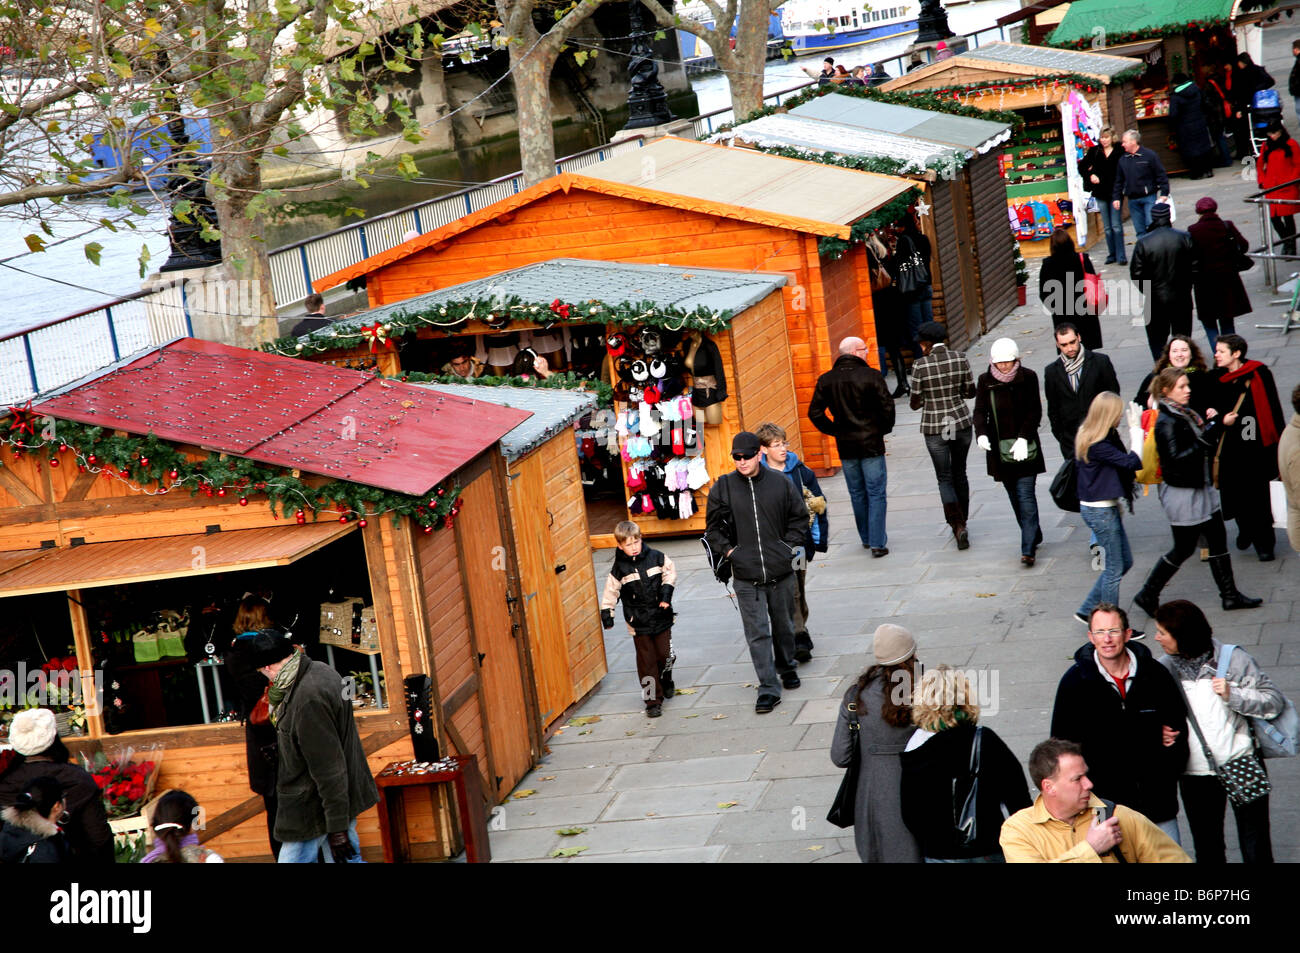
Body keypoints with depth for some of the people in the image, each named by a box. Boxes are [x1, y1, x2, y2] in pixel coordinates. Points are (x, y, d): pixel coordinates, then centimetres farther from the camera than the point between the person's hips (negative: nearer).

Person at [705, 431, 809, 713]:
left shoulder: (780, 484, -2)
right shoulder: (723, 487, -2)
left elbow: (800, 517, 11)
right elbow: (713, 527, 8)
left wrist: (790, 545, 1)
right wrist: (729, 551, -3)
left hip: (781, 572, 1)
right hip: (746, 576, -1)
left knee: (784, 625, 18)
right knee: (757, 632, -5)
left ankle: (787, 667, 42)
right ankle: (768, 689, -3)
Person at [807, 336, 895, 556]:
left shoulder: (826, 380, 1)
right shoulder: (871, 376, -11)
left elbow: (815, 413, 0)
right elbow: (887, 406, -13)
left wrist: (834, 431, 10)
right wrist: (883, 429, 3)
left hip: (845, 447, 4)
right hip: (871, 444, -4)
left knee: (857, 494, 17)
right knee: (876, 494, 1)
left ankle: (866, 538, 26)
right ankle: (877, 542, -4)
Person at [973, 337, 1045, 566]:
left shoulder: (1028, 378, -5)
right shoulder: (985, 381, 1)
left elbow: (1035, 412, -6)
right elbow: (980, 411, -2)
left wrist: (1023, 438, -19)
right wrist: (981, 434, -21)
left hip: (1024, 447, -3)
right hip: (999, 448, 3)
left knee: (1026, 496, -10)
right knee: (1014, 497, 10)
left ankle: (1028, 549, -11)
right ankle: (1034, 537, 28)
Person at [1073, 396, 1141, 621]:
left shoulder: (1087, 436, 6)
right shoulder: (1098, 446, -24)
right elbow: (1132, 462, -28)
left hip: (1108, 508, 10)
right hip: (1101, 512, -10)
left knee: (1125, 562, 18)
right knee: (1114, 569, 0)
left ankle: (1088, 611, 24)